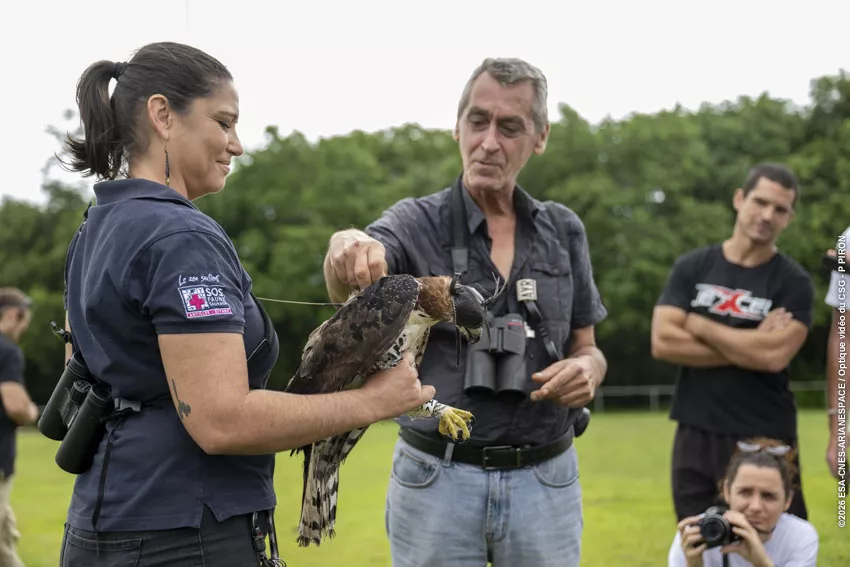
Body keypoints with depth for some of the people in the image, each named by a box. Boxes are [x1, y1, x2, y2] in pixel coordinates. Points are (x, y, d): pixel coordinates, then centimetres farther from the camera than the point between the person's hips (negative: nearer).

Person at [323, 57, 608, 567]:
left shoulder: (563, 231, 7)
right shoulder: (416, 223, -4)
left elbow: (587, 348, 14)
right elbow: (347, 293, -24)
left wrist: (588, 368, -11)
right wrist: (346, 249, -48)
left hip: (545, 481, 3)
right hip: (437, 481, -2)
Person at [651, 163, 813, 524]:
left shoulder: (794, 282, -3)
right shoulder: (692, 267, 4)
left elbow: (775, 356, -18)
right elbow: (663, 343, -8)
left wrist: (698, 325, -8)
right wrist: (751, 347, -12)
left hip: (765, 439, -3)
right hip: (695, 434, 3)